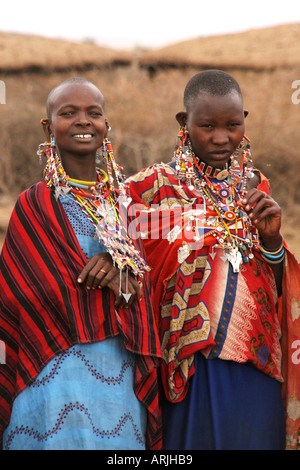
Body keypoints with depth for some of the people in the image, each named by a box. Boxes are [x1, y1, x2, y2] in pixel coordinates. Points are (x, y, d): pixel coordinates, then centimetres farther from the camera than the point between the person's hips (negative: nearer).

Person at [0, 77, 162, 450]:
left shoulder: (121, 198, 11)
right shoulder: (35, 205, -4)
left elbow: (148, 284, 10)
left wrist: (121, 266, -12)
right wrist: (116, 277, -9)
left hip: (122, 374, 5)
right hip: (59, 374, -5)